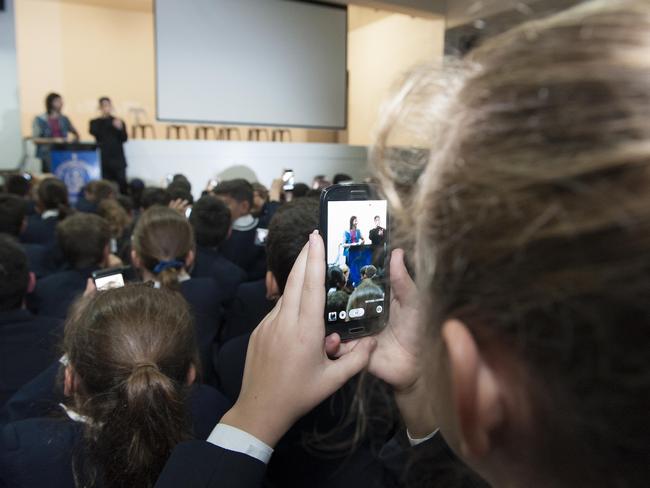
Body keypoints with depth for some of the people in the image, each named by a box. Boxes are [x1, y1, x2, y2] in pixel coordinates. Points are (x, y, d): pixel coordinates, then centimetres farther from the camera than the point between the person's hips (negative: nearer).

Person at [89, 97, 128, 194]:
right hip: (103, 160, 0)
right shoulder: (95, 122, 10)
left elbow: (124, 139, 1)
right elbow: (93, 132, -10)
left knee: (121, 184, -5)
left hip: (118, 160, 0)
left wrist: (120, 128, -17)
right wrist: (103, 118, -12)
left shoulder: (119, 122, 8)